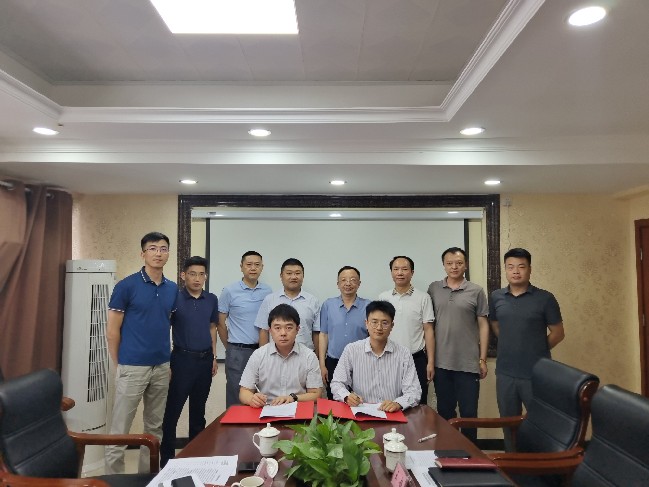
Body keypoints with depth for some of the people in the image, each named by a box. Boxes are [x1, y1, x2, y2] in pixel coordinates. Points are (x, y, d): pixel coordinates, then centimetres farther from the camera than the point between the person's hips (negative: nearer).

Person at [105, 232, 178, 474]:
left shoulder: (172, 289, 6)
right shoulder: (126, 286, -10)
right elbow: (112, 330, -7)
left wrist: (168, 355, 10)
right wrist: (118, 365, -3)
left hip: (162, 367, 6)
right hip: (132, 367, -5)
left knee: (155, 427, 16)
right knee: (119, 430, 4)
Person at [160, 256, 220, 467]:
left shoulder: (211, 300, 4)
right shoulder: (174, 298, -8)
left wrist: (214, 357, 11)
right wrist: (166, 362, -7)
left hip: (205, 359, 4)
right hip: (182, 358, -4)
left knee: (198, 409, 15)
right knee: (173, 410, 1)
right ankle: (167, 457, 17)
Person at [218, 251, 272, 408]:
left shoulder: (268, 291, 4)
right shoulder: (229, 291, -4)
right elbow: (221, 323, 3)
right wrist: (230, 347, 7)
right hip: (238, 352, -3)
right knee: (236, 396, 5)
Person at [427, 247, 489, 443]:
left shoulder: (476, 291, 0)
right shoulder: (433, 289, 4)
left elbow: (483, 326, 2)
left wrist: (483, 359, -2)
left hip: (468, 363, -2)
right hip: (441, 363, 2)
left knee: (469, 414, 7)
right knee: (444, 412, 14)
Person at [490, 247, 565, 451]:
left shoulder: (545, 298, -7)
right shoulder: (496, 297, 3)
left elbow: (558, 333, -1)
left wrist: (537, 351, 4)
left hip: (537, 374, -3)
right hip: (505, 374, 4)